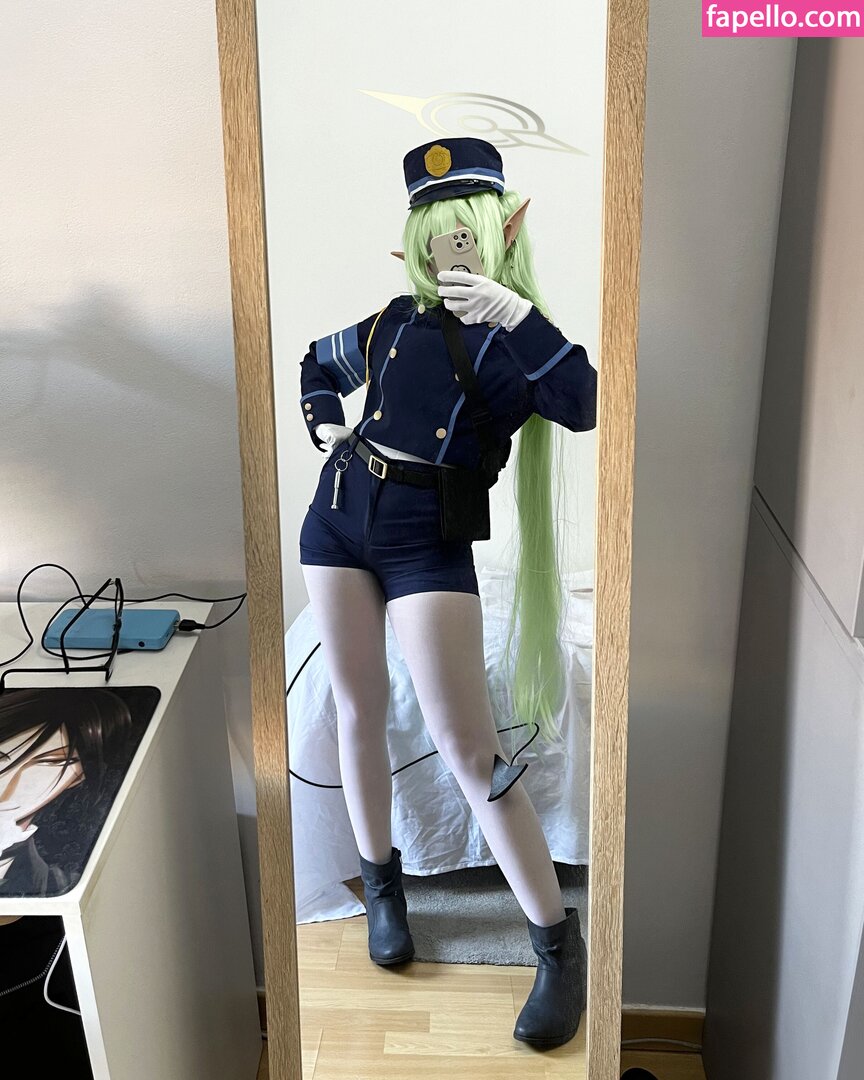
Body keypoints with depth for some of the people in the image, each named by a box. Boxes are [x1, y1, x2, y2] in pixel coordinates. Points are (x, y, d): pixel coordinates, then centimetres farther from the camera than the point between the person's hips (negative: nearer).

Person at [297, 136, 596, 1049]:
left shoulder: (513, 339, -3)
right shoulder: (395, 322, 10)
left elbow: (586, 407, -24)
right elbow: (317, 363, 30)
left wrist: (515, 315, -28)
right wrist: (324, 425, 12)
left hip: (427, 540, -5)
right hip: (338, 517, 5)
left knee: (468, 749, -8)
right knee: (359, 711, 12)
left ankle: (558, 943, 5)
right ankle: (380, 882, 33)